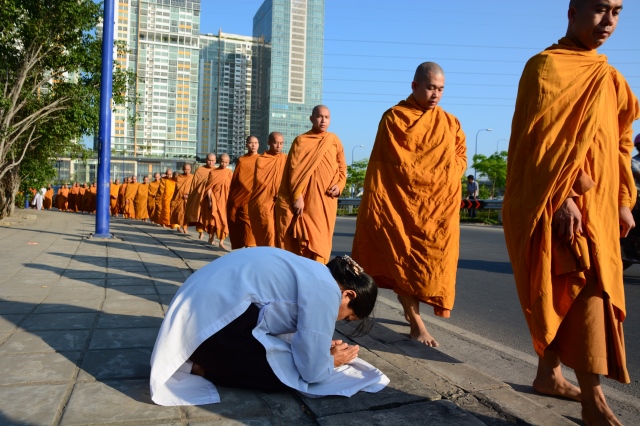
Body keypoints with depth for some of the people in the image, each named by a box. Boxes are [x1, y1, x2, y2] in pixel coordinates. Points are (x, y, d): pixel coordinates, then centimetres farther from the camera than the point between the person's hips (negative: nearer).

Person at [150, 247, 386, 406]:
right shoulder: (326, 291, -11)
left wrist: (321, 346, 18)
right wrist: (333, 360, 10)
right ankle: (199, 367, 0)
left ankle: (202, 356, 11)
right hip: (215, 317, -10)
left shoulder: (314, 274, 17)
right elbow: (312, 371, -10)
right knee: (288, 374, -2)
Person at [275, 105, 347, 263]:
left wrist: (339, 185, -6)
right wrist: (297, 197, -13)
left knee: (320, 240, 0)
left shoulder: (334, 141, 11)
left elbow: (342, 167, 14)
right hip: (305, 200, -2)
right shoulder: (300, 141, 4)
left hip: (325, 201, 2)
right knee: (302, 239, -1)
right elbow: (294, 170, -3)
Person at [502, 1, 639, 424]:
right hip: (556, 203, -7)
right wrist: (561, 198, -22)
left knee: (562, 295, 12)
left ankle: (548, 374, 24)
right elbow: (540, 139, -14)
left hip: (598, 204, 8)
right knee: (586, 290, -13)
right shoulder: (545, 66, -4)